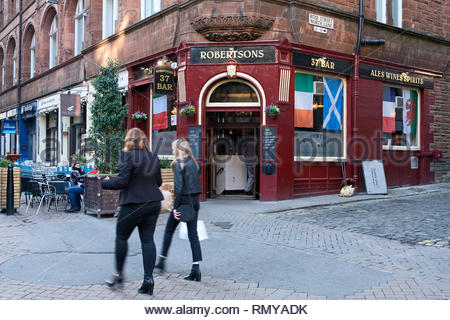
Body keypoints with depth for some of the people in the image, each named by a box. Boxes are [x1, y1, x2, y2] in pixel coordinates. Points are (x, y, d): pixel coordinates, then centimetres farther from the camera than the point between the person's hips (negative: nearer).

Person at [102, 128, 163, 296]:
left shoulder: (128, 156, -11)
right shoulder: (154, 158, 8)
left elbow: (122, 181, -15)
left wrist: (106, 183, 2)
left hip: (133, 204, -6)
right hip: (153, 203, 6)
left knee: (121, 237, 12)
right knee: (148, 239, 7)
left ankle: (118, 274, 22)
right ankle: (148, 278, 3)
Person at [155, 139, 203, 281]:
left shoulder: (178, 163, -10)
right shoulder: (193, 162, 11)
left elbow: (178, 187, -17)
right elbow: (196, 184, 12)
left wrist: (175, 207, -16)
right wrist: (195, 201, 15)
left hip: (184, 200, -6)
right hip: (195, 201, 6)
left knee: (169, 230, 13)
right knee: (193, 234, 6)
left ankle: (162, 261, 24)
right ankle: (196, 269, 2)